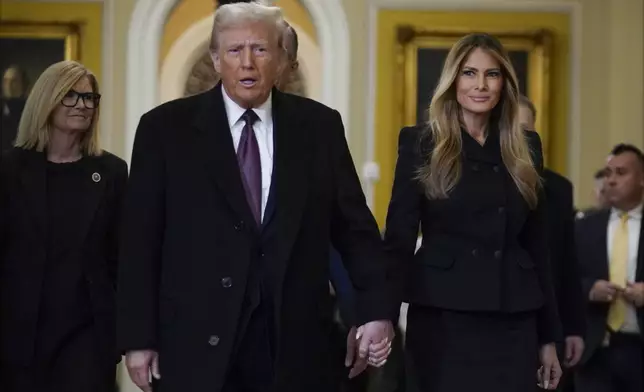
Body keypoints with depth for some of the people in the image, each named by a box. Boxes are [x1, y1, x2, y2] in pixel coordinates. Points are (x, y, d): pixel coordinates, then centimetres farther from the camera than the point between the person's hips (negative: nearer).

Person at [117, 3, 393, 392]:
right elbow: (141, 241, 0)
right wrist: (139, 338, -3)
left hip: (296, 342, 2)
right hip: (198, 345, -1)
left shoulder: (320, 126, 5)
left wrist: (376, 309, 0)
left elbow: (353, 225, 8)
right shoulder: (166, 128, 0)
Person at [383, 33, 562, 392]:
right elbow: (399, 237, -3)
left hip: (514, 324, 3)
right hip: (443, 320, -3)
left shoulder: (525, 147, 9)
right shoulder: (421, 143, 0)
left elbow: (537, 244, 12)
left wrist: (548, 336, 11)